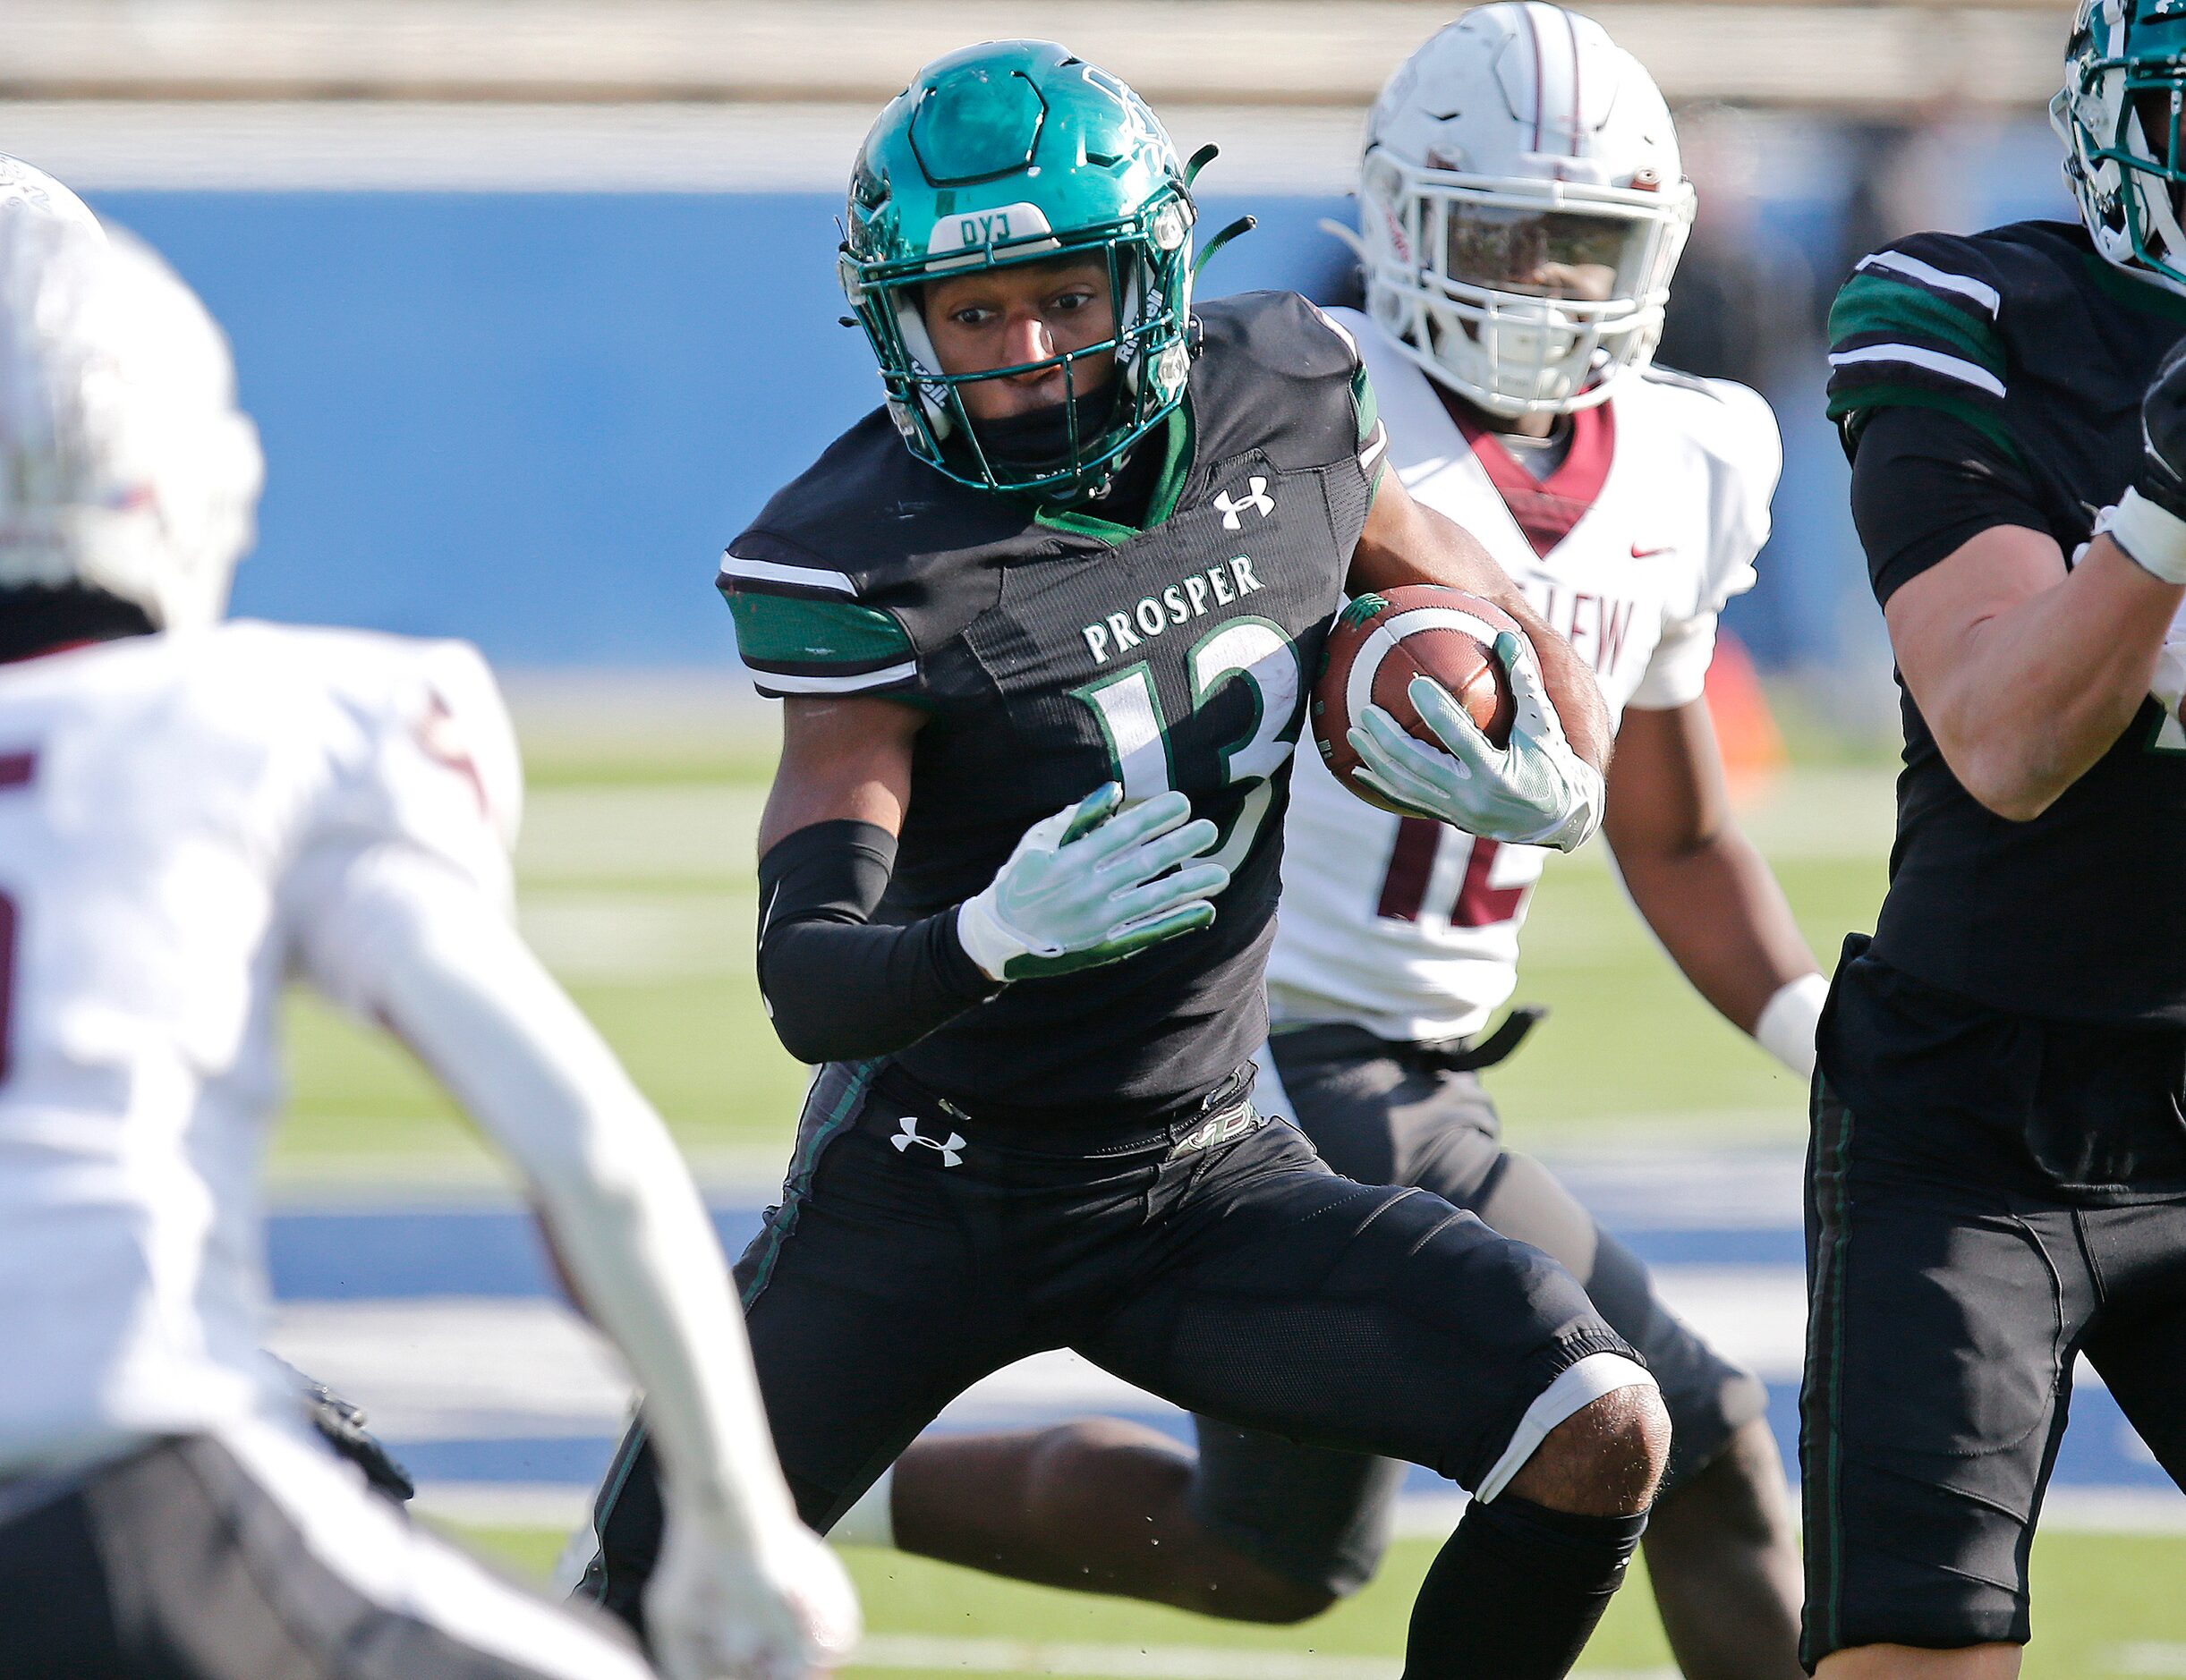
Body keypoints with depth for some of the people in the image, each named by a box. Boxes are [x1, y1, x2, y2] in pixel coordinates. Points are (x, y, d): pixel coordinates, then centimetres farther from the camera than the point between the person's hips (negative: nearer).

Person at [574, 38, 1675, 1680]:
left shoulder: (1286, 409, -7)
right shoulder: (870, 566, -20)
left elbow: (1517, 640, 10)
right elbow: (808, 978, -27)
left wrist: (1559, 788, -14)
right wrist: (991, 941, -49)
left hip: (1209, 1174, 3)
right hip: (931, 1183, -3)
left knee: (1602, 1433, -17)